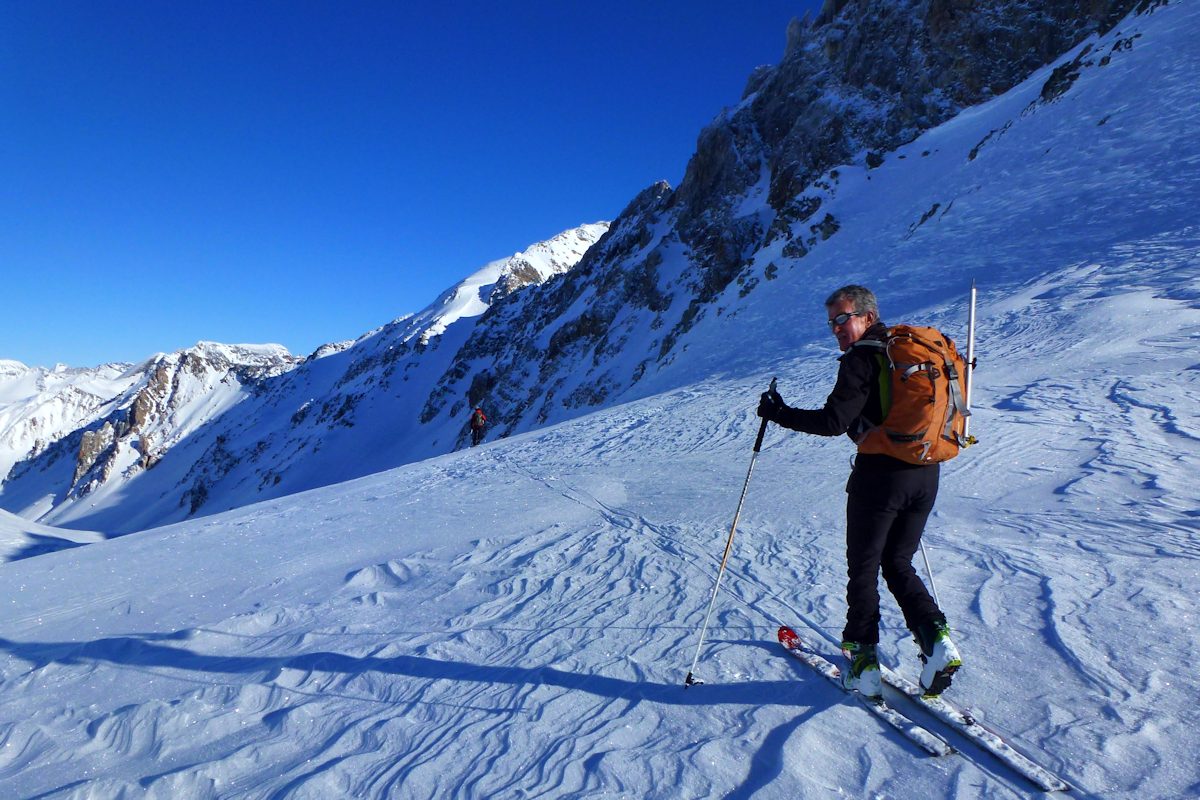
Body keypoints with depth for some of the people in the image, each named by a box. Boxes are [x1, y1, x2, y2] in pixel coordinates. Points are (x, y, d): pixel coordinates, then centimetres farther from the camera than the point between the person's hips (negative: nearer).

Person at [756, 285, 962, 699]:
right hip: (926, 476, 8)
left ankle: (863, 658, 9)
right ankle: (935, 638, 4)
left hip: (880, 474, -8)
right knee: (898, 566, 20)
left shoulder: (862, 357, -11)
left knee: (863, 568, 6)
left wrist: (780, 414, -8)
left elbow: (833, 421, -19)